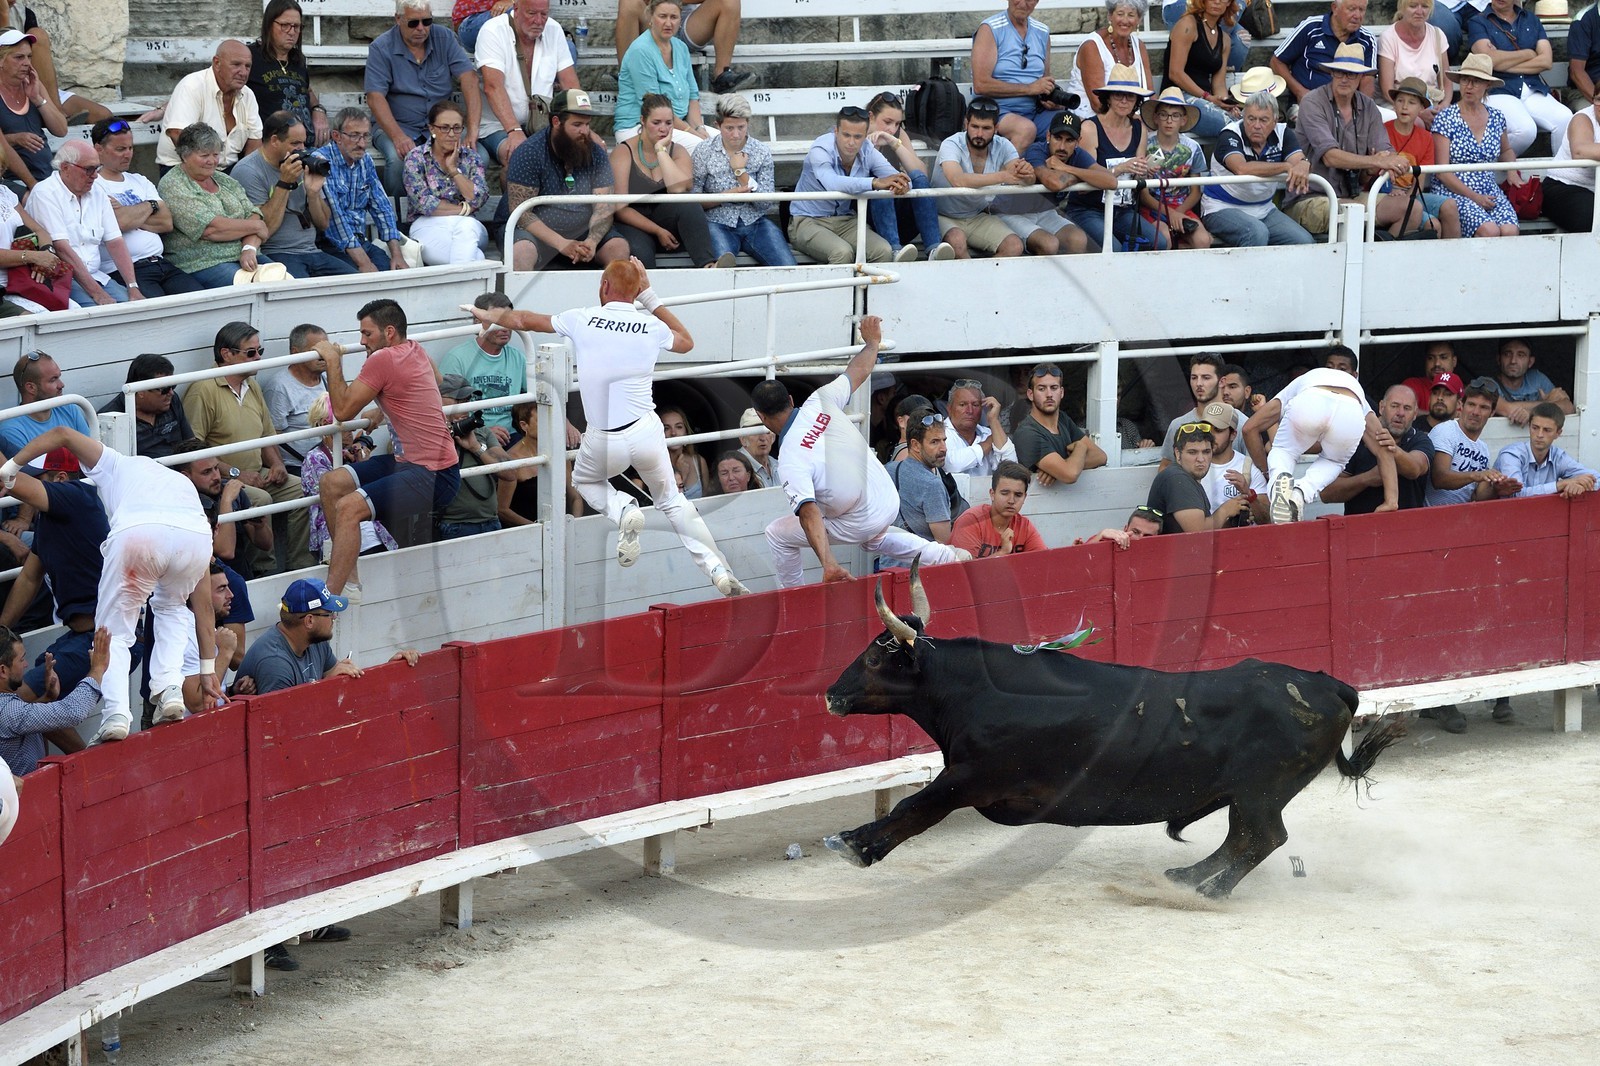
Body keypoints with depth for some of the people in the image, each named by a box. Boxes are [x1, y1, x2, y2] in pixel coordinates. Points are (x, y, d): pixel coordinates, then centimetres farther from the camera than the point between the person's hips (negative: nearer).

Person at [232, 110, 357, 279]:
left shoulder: (301, 164, 15)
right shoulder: (247, 171, -6)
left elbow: (323, 224, 16)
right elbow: (263, 231, -14)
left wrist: (313, 192, -3)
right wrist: (284, 183, -13)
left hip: (312, 251, 7)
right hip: (274, 255, -7)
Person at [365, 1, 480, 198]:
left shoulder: (444, 38, 2)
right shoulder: (381, 48, -6)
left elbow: (469, 78, -9)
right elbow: (375, 98, -15)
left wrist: (472, 129, -24)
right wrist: (398, 137, -32)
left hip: (441, 123, 2)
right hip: (396, 124, -2)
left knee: (479, 157, -24)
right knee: (399, 158, -35)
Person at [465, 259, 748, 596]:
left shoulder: (582, 319, -3)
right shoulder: (652, 327, 0)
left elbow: (524, 320, 10)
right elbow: (687, 342, 24)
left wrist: (488, 315, 31)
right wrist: (649, 296, 21)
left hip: (602, 442, -1)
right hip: (646, 432, 1)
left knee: (584, 480, 30)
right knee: (670, 498, 20)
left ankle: (624, 511, -2)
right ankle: (719, 572, 9)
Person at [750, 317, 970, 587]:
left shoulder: (790, 459, -24)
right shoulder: (819, 402, -9)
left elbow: (809, 514, -34)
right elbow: (859, 370, 8)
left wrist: (828, 564, -41)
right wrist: (872, 341, 28)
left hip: (859, 523, -6)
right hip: (890, 501, 6)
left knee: (778, 534, 11)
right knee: (873, 536, 40)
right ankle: (947, 555, 26)